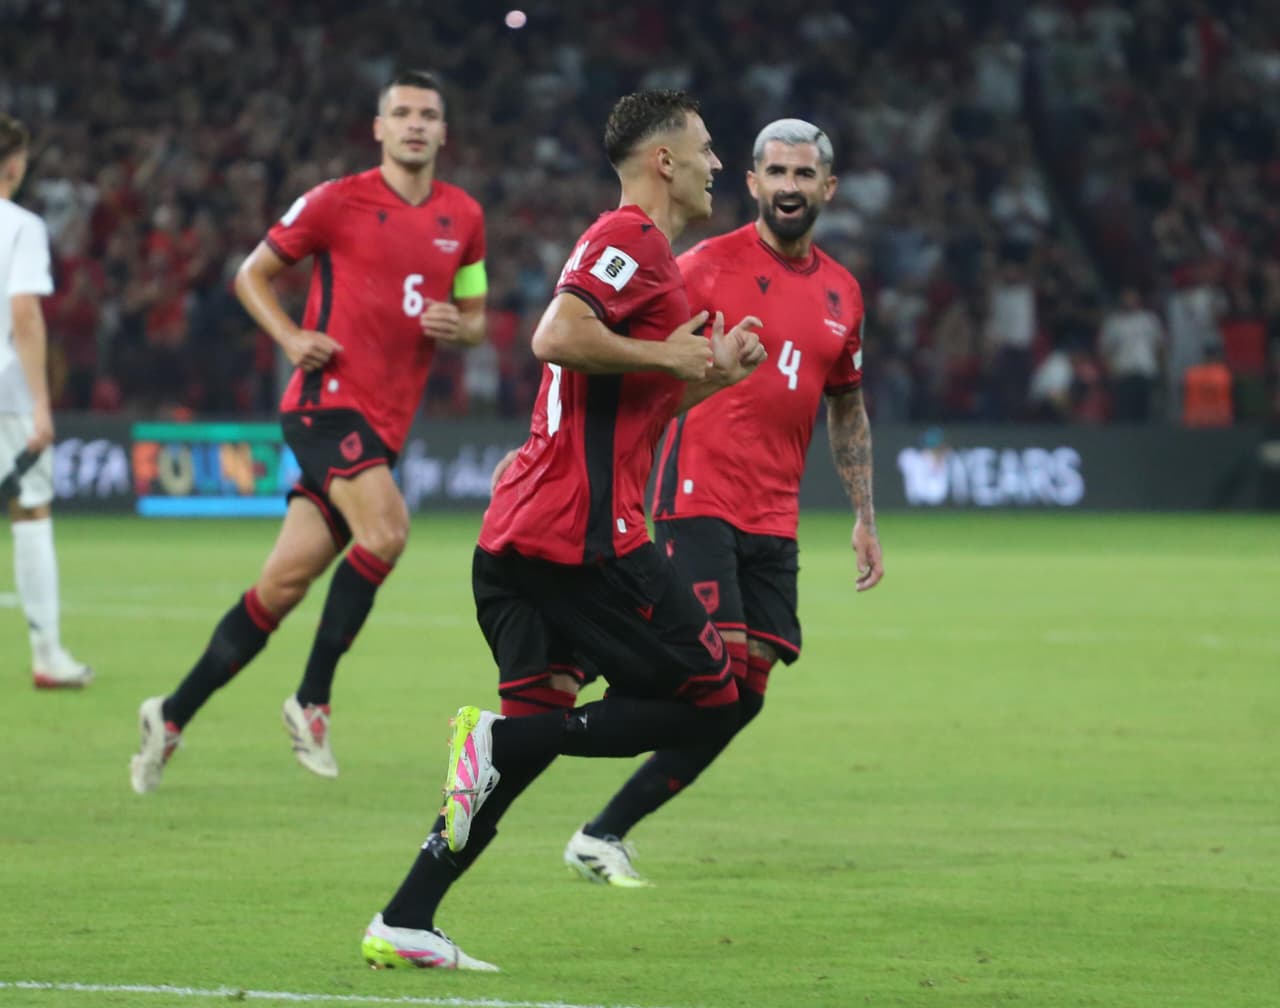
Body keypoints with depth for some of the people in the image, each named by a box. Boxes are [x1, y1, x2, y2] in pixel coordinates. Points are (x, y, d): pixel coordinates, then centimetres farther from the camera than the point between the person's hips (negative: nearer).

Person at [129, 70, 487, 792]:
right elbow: (253, 274, 7)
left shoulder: (464, 218, 11)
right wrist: (291, 336, -10)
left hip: (385, 424, 5)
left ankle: (173, 716, 13)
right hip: (330, 399, -5)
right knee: (387, 528, -27)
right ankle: (313, 699, -15)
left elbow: (475, 316, 22)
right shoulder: (338, 202, -3)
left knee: (285, 583, 4)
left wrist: (459, 327, -2)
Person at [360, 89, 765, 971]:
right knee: (711, 699, -4)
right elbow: (557, 338, -23)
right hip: (584, 529, -10)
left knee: (534, 722, 11)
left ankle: (404, 924, 5)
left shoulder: (628, 245, 25)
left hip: (518, 534, 10)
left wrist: (711, 374, 19)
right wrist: (668, 357, -12)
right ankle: (496, 739, -15)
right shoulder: (633, 239, -7)